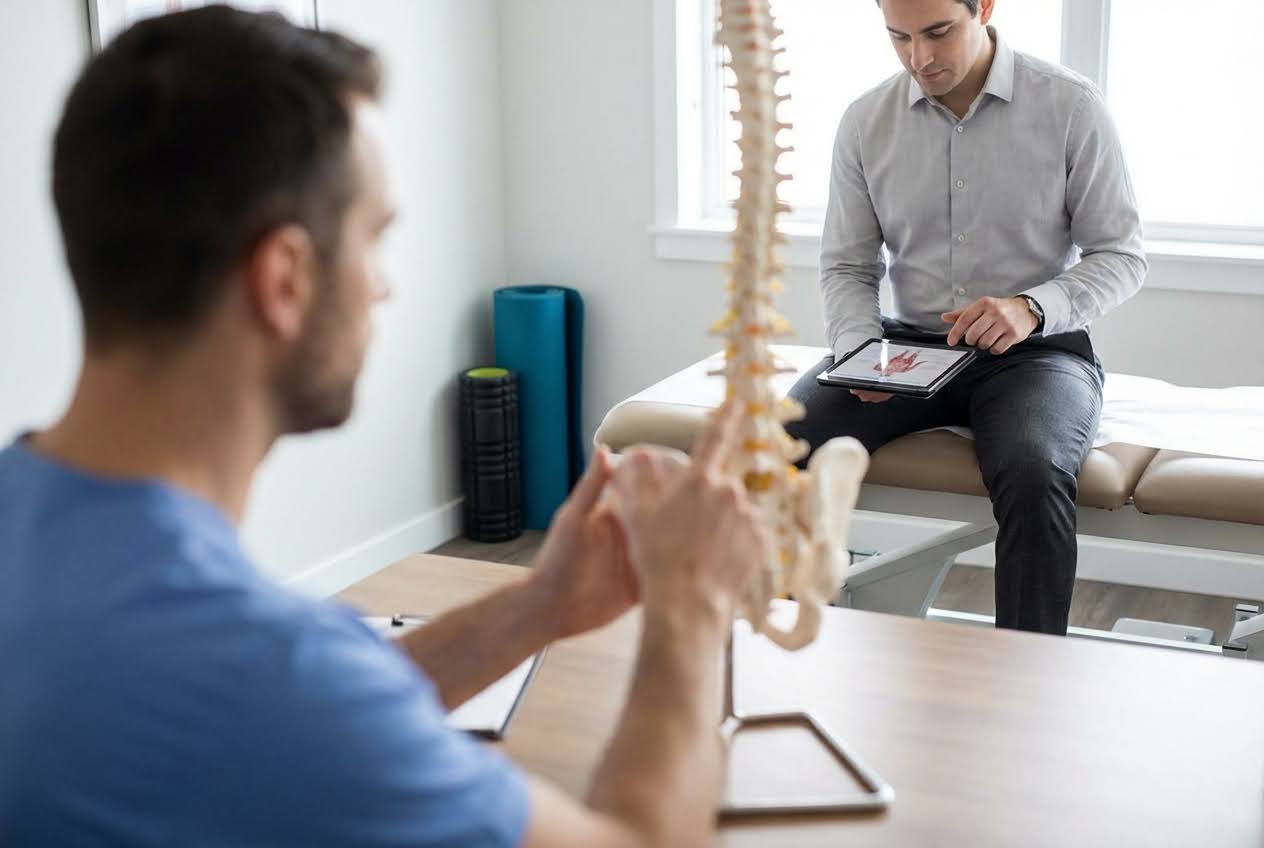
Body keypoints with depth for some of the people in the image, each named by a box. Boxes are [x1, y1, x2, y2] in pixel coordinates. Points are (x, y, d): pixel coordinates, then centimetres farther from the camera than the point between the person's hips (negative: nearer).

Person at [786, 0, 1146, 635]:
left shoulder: (1071, 107, -6)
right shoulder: (866, 123, 3)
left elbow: (1122, 257, -2)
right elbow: (847, 268, 7)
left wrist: (1033, 308, -22)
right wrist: (860, 354, -15)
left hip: (1036, 350, -3)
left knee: (1032, 472, -36)